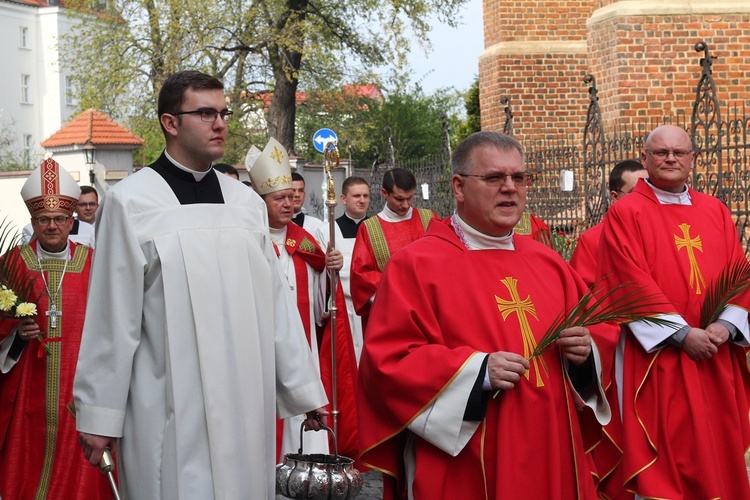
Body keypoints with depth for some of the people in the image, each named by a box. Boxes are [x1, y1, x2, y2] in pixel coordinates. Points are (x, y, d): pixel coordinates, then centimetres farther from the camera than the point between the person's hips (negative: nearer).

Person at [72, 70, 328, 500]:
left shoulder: (247, 202, 9)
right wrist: (99, 412, -3)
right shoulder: (130, 201, -4)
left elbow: (276, 302, 10)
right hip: (169, 408, -4)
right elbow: (112, 315, -4)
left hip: (246, 398, 4)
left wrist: (303, 388, 9)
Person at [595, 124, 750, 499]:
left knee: (718, 447, 9)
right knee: (663, 455, -2)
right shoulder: (625, 214, -3)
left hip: (715, 355, 5)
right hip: (657, 353, -5)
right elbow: (632, 283, -12)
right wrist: (681, 334, -18)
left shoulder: (716, 212, 13)